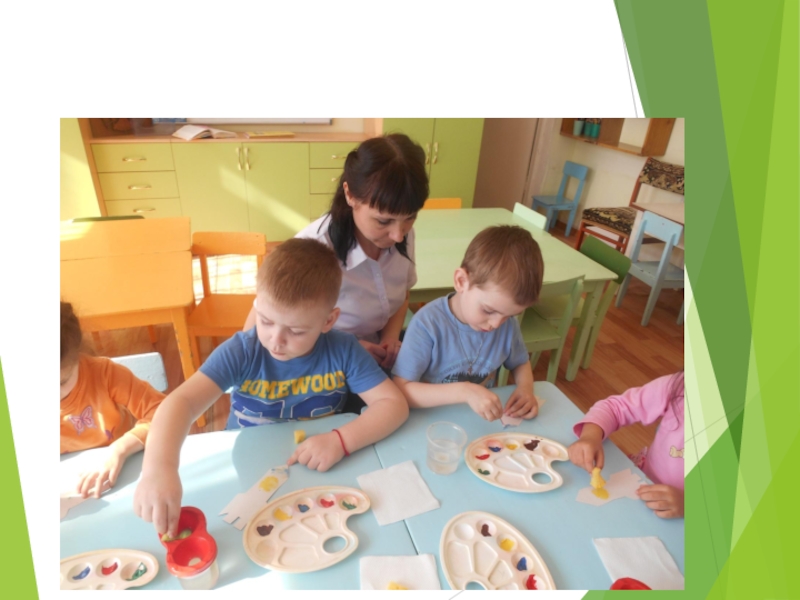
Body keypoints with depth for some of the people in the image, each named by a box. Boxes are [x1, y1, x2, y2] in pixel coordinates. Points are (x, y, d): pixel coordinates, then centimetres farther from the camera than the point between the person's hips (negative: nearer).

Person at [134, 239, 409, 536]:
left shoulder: (343, 351, -14)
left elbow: (394, 404, -14)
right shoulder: (240, 352, -15)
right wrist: (159, 468, -42)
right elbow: (182, 401, -25)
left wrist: (342, 440, -28)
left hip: (320, 479, 0)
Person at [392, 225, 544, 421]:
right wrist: (464, 391, -30)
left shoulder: (508, 325, -6)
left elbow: (520, 363, 12)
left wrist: (526, 388, -9)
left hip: (484, 423, 4)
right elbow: (400, 390, -22)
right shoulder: (428, 324, -21)